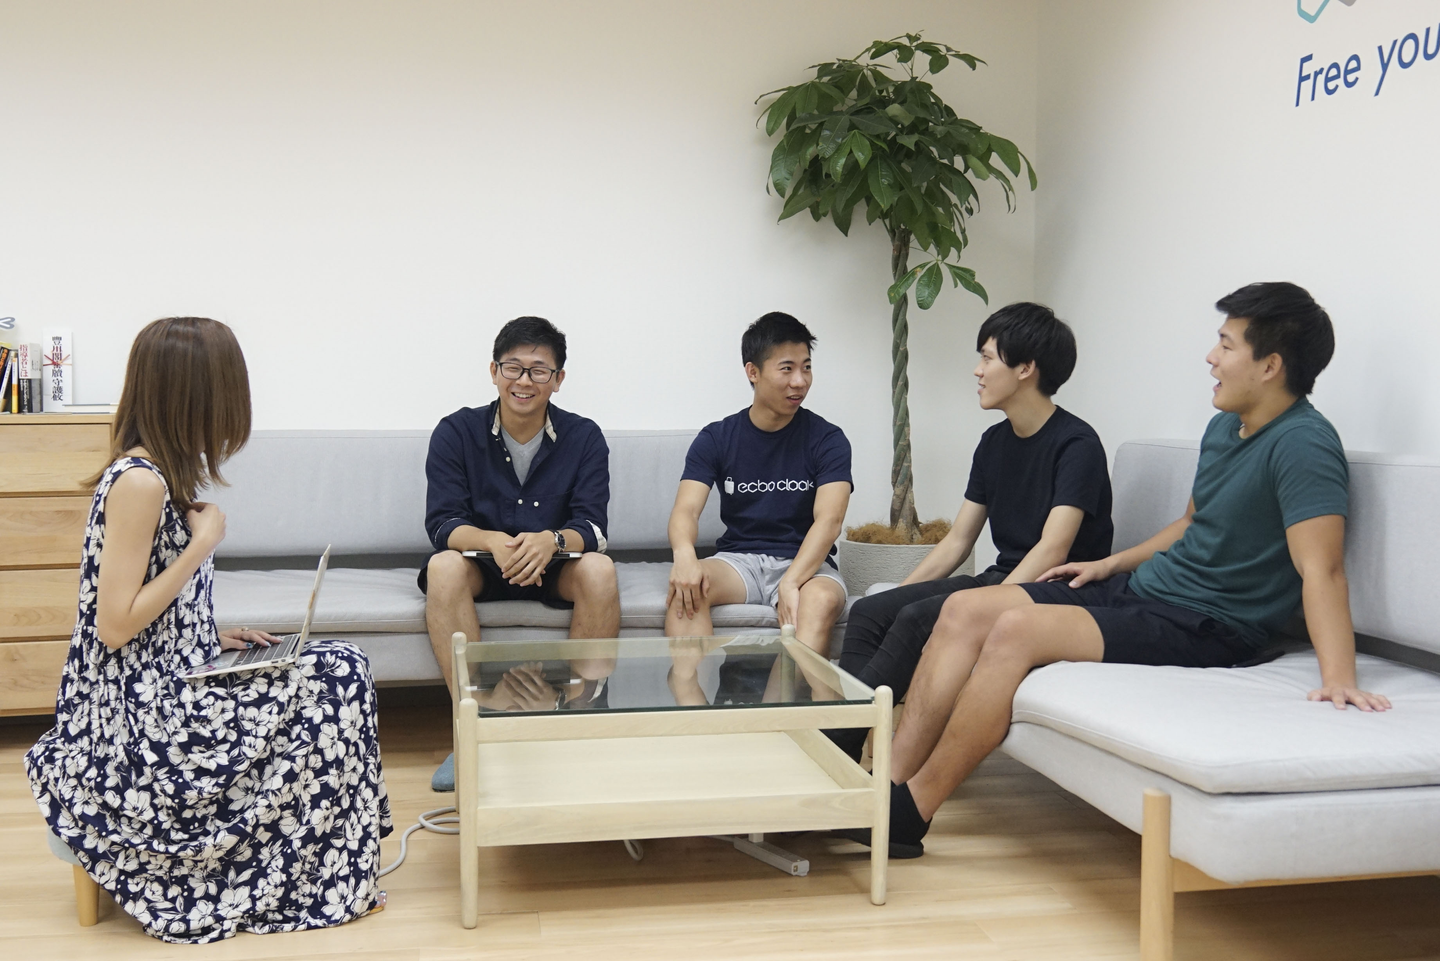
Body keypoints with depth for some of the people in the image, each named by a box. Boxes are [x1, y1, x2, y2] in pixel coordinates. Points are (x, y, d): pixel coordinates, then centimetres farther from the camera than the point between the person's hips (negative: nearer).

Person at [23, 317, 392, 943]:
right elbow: (115, 625, -21)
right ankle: (324, 883, 4)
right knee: (337, 678, -11)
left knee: (338, 671, 1)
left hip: (164, 692, 9)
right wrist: (203, 543, -17)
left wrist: (214, 637, 4)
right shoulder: (139, 481, -19)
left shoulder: (163, 472, 10)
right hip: (137, 720, -9)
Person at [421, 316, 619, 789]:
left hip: (553, 569, 0)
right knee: (443, 567, -32)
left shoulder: (583, 437, -4)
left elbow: (591, 527, -11)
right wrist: (494, 542, -35)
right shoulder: (456, 432, -5)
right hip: (481, 567, 0)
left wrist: (551, 541, -36)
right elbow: (442, 523, -13)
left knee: (599, 569, -30)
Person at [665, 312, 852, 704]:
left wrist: (791, 582, -31)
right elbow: (685, 509, -7)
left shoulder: (826, 439, 0)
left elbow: (828, 520, -13)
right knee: (686, 585, -29)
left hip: (805, 563, -2)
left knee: (822, 600, -35)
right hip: (739, 559, 2)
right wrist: (685, 554, -32)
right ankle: (688, 703, -40)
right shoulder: (716, 439, 6)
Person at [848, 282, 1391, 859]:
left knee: (1016, 629, -27)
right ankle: (888, 779, -9)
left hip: (1208, 630, -10)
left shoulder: (1302, 444, -17)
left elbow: (1320, 568, -27)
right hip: (1140, 589, 10)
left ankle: (909, 814, -19)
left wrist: (1339, 676, -38)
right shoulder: (1225, 425, 13)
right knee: (965, 610, -4)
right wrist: (1111, 564, 21)